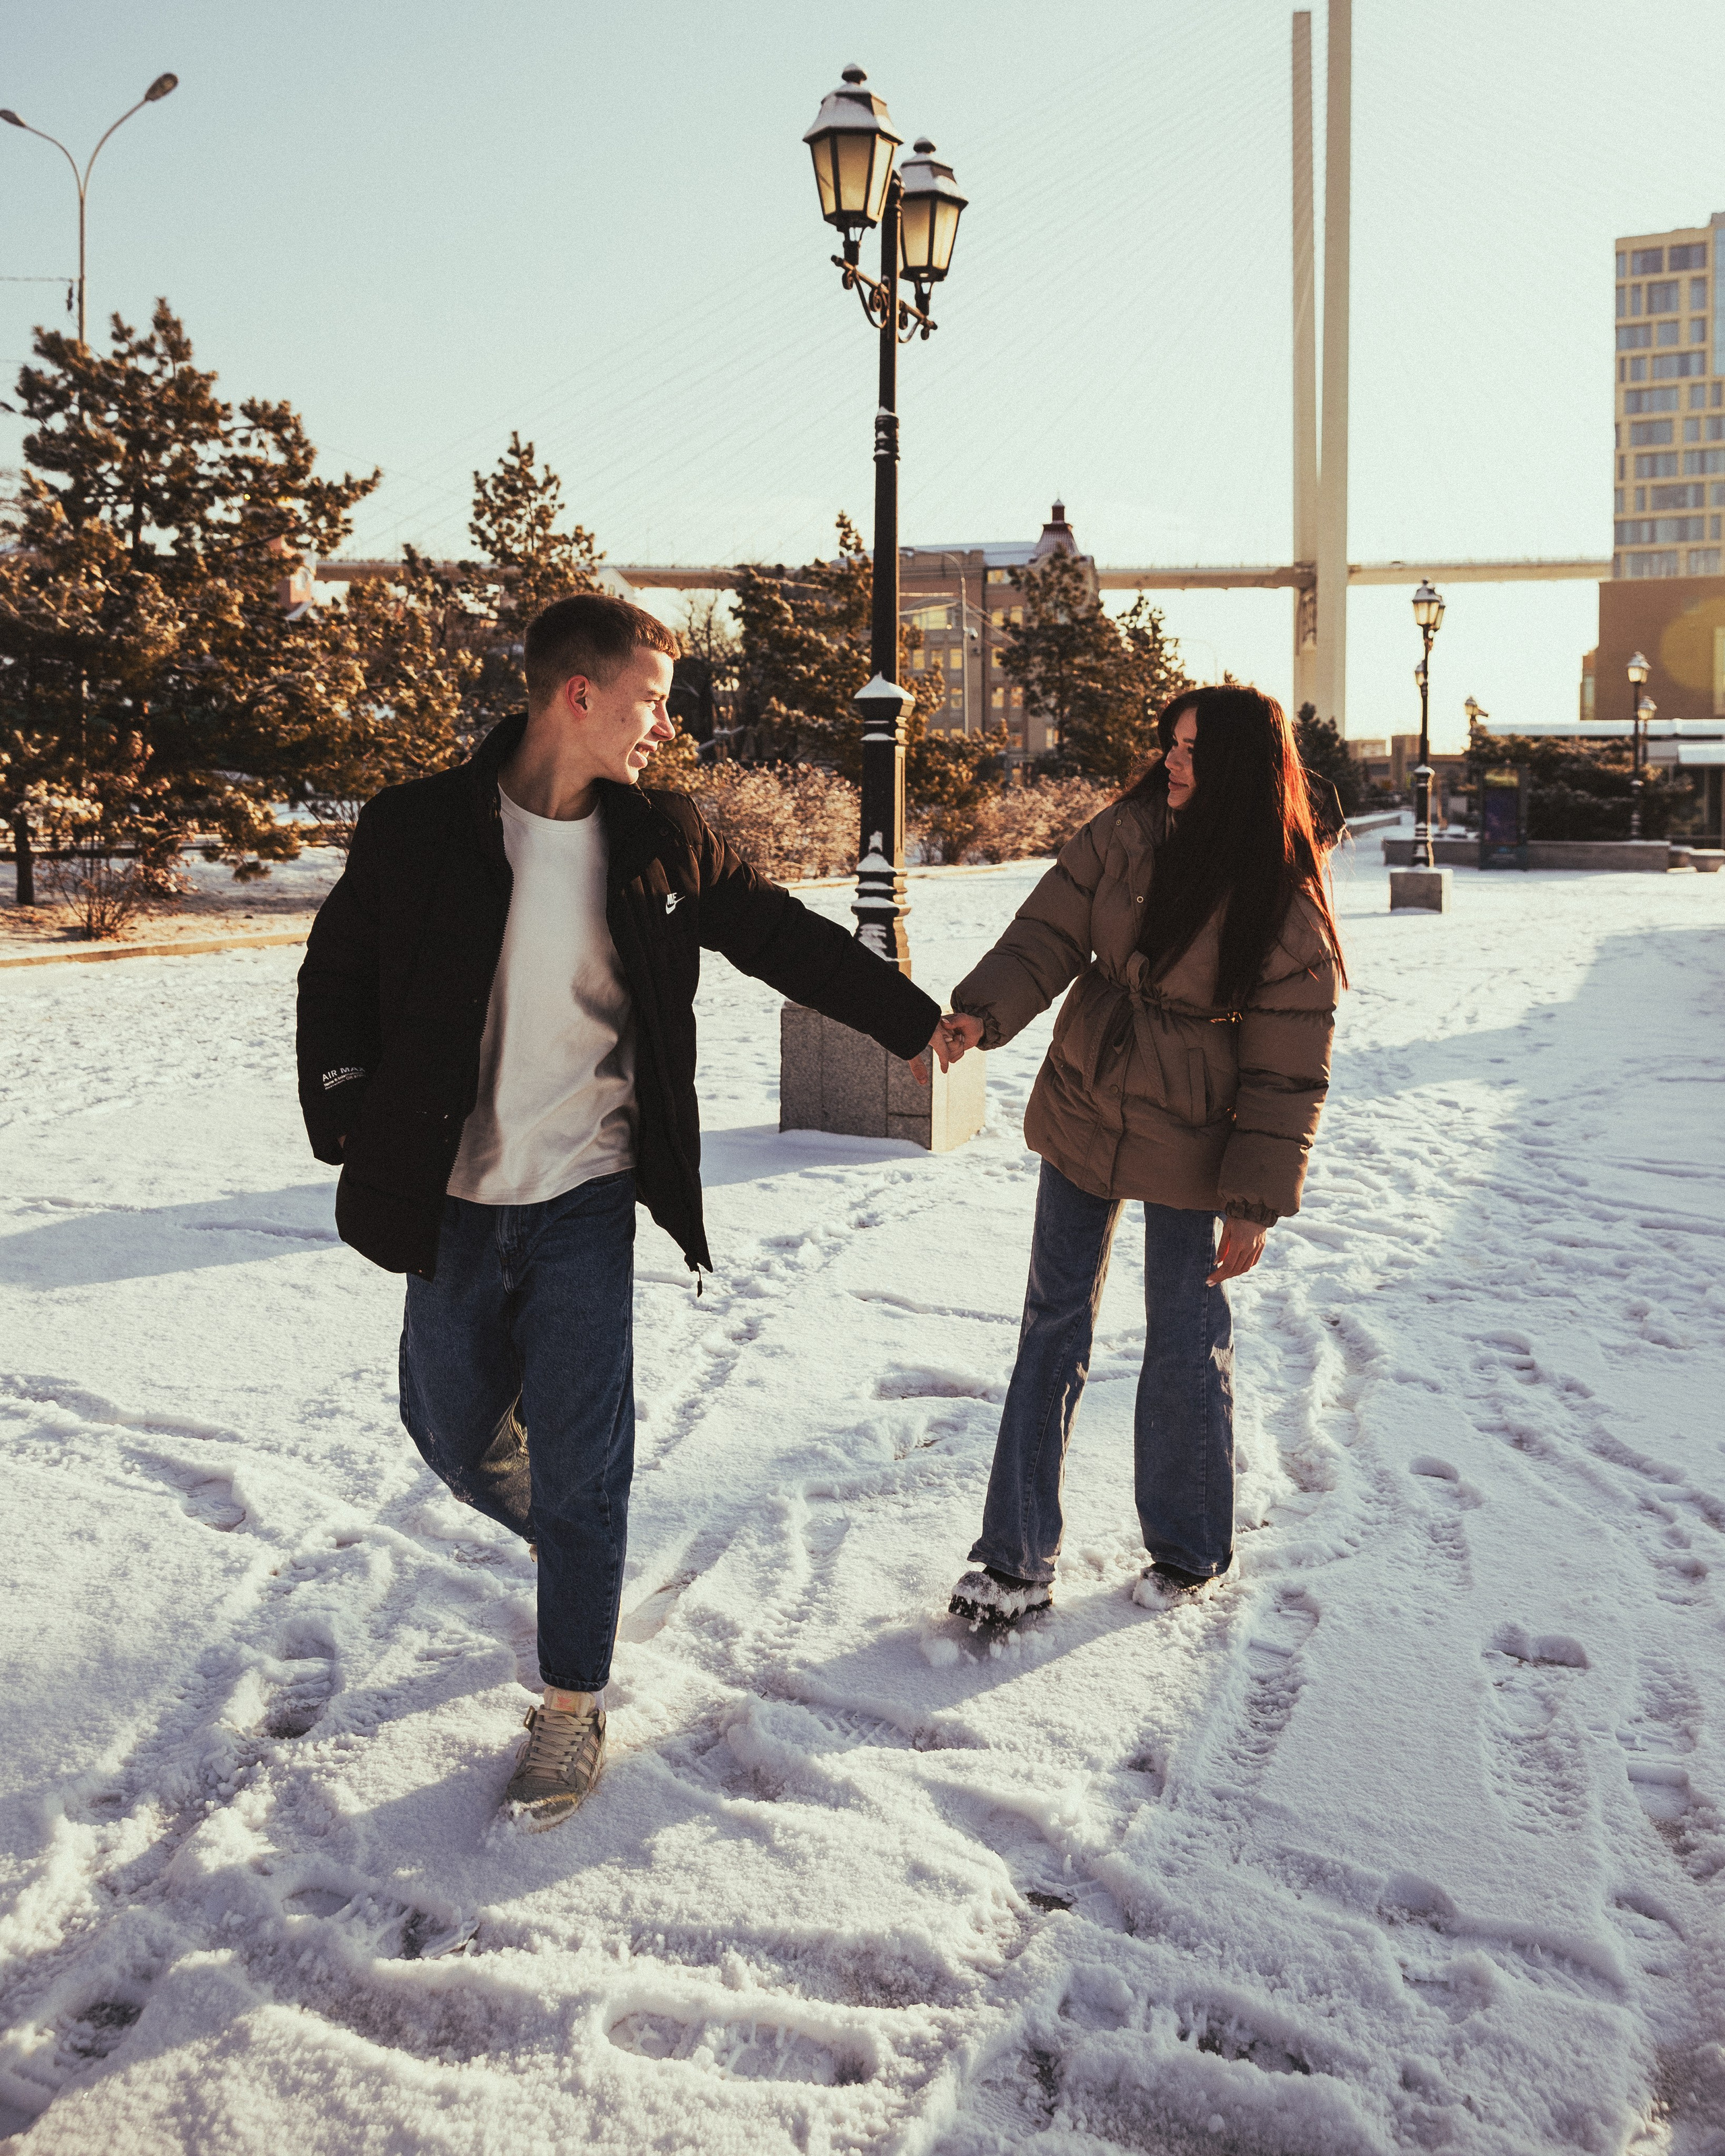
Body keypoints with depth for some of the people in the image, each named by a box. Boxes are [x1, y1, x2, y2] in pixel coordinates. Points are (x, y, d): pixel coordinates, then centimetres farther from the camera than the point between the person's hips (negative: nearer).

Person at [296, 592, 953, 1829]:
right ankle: (564, 1540, 46)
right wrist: (353, 1134, -2)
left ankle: (574, 1704, 17)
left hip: (586, 1198, 0)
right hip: (452, 1202, 1)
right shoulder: (418, 831, -7)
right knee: (455, 1435, 12)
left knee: (578, 1462, -1)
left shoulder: (659, 840, -1)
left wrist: (916, 1021, 16)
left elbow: (782, 937, 11)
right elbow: (337, 982, 4)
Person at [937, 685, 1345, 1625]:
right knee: (1053, 1327, 7)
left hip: (1186, 1150, -3)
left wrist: (1256, 1201, -14)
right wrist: (985, 1011, -25)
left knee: (1186, 1345, 5)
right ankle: (1017, 1556, 16)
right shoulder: (1123, 837, -5)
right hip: (1081, 1115, 4)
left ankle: (1187, 1549, 28)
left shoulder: (1285, 912, -14)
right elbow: (1048, 934, -6)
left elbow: (1287, 1074, -12)